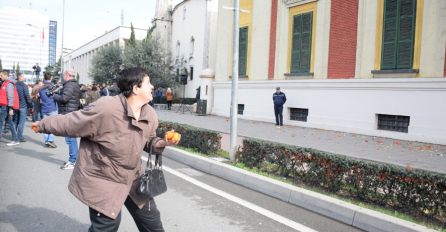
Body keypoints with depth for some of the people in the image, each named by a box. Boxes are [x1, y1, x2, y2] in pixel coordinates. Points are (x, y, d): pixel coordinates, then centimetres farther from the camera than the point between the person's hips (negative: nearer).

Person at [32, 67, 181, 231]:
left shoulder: (150, 116, -8)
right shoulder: (105, 108, -28)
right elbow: (68, 123, -13)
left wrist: (160, 143, -12)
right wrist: (42, 125, 2)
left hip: (133, 178, 6)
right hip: (102, 181, -6)